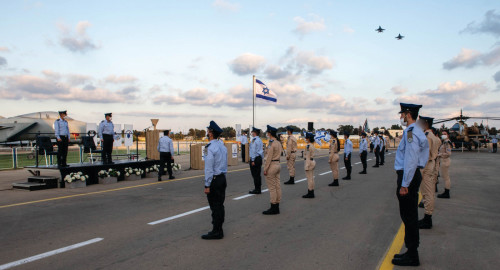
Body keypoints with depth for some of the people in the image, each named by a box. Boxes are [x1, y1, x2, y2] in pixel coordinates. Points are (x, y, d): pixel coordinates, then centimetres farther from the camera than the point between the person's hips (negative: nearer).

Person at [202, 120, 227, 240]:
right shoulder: (222, 145, 10)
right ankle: (219, 230, 22)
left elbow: (209, 168, -18)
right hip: (222, 178, 9)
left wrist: (207, 185, -15)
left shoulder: (210, 148, -17)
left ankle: (216, 232, 7)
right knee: (220, 205, 13)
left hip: (214, 180, -8)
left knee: (215, 207, -1)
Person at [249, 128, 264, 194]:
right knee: (258, 175, 12)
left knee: (255, 175, -4)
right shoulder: (260, 140, 14)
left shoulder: (254, 140, -14)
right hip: (259, 158, 9)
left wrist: (253, 160, -17)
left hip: (255, 159, -9)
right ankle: (258, 189, 18)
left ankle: (257, 190, -1)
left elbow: (253, 151, -18)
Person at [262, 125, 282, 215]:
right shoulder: (278, 143, 10)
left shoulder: (271, 144, -17)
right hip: (278, 164, 9)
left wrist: (265, 169, -15)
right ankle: (277, 207, 18)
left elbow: (269, 158, -19)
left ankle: (273, 208, 4)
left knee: (272, 187, -2)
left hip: (271, 165, -9)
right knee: (277, 186, 10)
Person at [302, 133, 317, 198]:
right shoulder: (312, 145, 12)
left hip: (309, 162, -10)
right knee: (311, 178, 13)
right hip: (313, 161, 10)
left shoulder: (308, 146, -18)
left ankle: (310, 194, 2)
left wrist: (306, 166, -18)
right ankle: (312, 193, 18)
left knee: (309, 179, -4)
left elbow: (308, 156, -19)